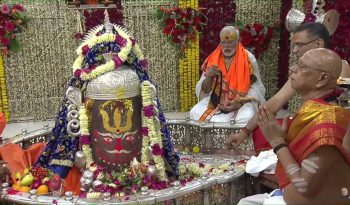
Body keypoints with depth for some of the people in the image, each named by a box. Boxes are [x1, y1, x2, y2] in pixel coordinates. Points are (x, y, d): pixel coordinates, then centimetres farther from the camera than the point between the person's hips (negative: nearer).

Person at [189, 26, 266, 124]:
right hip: (216, 101, 2)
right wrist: (208, 76, -18)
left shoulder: (249, 59, -4)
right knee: (195, 113, -22)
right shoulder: (213, 59, 2)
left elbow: (256, 88, -6)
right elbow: (204, 90, 3)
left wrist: (239, 103, -21)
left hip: (242, 101, -2)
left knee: (246, 118, -33)